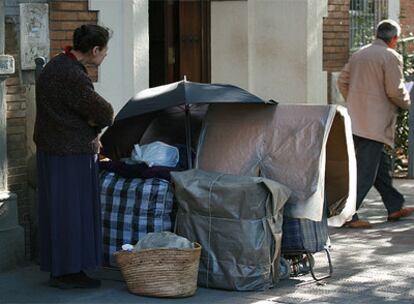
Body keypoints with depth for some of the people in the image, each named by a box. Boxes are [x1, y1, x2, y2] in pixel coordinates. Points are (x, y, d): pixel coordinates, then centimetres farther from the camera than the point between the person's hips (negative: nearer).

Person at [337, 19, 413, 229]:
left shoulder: (359, 54, 14)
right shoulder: (391, 57, -10)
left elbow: (342, 81, 15)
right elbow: (395, 91, -14)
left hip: (356, 120, 9)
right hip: (375, 123, -8)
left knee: (381, 164, 19)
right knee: (365, 172, -6)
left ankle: (395, 207, 28)